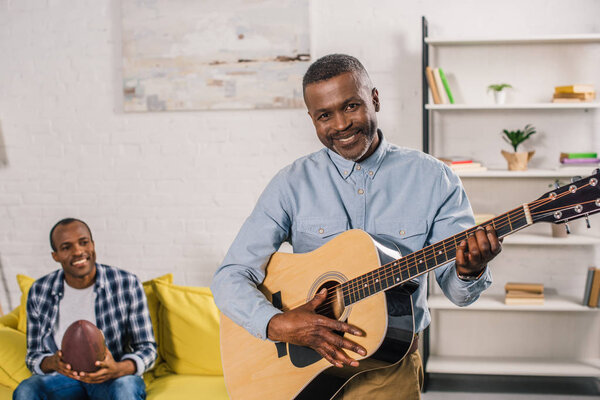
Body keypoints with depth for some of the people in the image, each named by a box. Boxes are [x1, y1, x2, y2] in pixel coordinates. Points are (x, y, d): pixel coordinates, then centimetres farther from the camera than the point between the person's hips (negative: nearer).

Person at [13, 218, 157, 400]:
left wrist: (118, 369, -28)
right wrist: (52, 363, -21)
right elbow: (34, 356, 5)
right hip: (62, 377, 2)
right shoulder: (39, 292, -1)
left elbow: (147, 348, -5)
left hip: (111, 378, -2)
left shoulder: (127, 284, -8)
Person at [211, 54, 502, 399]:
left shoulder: (432, 178, 2)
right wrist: (277, 324, -20)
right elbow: (230, 277, -2)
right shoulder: (293, 184, 1)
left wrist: (469, 271, -22)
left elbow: (458, 292, 1)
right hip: (303, 366, 0)